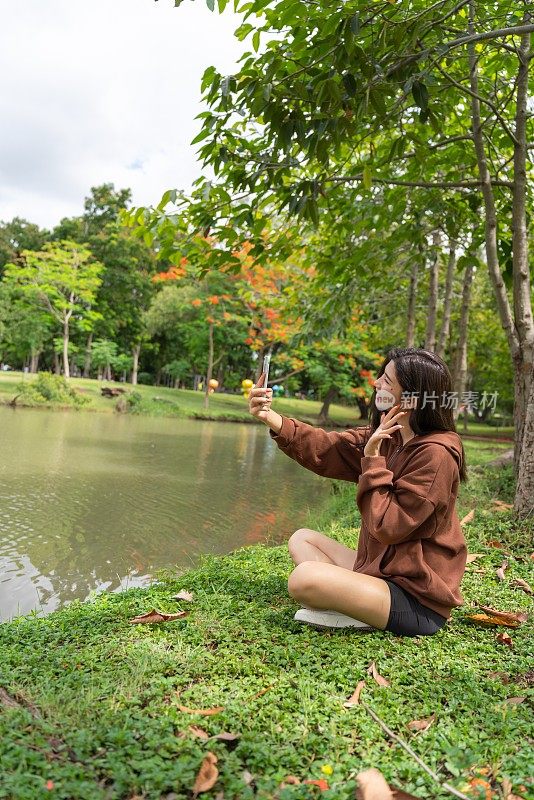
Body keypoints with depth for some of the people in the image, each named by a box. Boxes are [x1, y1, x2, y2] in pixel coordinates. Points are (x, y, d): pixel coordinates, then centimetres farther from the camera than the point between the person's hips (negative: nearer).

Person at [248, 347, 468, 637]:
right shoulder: (390, 436, 4)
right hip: (383, 568, 10)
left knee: (304, 578, -27)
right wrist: (272, 419, -8)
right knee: (302, 538, 14)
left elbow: (386, 527, -22)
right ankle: (349, 604, -7)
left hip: (415, 600, -10)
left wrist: (373, 458, -21)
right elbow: (327, 449, 3)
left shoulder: (435, 454, -22)